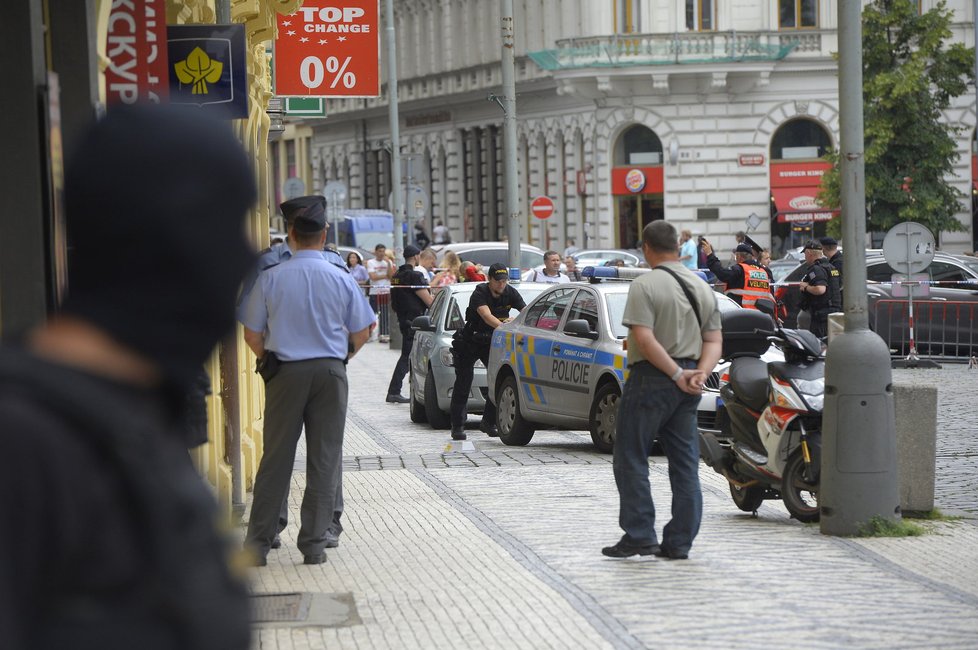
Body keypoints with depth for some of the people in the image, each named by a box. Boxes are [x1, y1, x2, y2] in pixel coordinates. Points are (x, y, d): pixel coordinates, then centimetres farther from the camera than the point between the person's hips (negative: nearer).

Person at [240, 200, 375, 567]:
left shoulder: (270, 279, -4)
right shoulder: (342, 280, -2)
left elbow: (252, 336, 1)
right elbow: (360, 334, 5)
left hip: (285, 372, 0)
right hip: (330, 372, 0)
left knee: (276, 458, 4)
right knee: (324, 458, 6)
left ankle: (258, 543, 4)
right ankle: (316, 542, 6)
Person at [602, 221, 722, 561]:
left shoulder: (645, 286, -11)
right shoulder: (702, 287, 11)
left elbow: (644, 339, -20)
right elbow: (714, 340, 8)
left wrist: (677, 374, -16)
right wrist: (700, 373, -5)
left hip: (652, 378, -7)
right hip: (687, 390, 7)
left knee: (631, 459, 2)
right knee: (685, 463, 8)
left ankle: (640, 535, -1)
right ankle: (679, 542, 8)